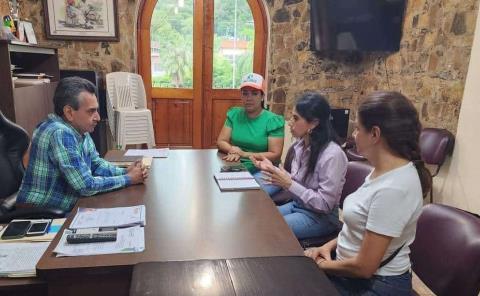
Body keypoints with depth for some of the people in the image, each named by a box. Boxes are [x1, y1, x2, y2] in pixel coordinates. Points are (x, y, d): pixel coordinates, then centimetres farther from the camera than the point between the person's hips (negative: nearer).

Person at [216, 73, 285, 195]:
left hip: (263, 172, -3)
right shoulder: (234, 114, 8)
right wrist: (232, 150, -16)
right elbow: (221, 142, 6)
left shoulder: (273, 120, -5)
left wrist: (244, 154, -17)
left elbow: (275, 155, -9)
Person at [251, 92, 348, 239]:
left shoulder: (332, 154, -25)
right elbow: (296, 183, 8)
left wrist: (288, 184, -28)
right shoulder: (300, 145, -1)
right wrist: (271, 168, -4)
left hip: (320, 217, -7)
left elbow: (325, 204, -23)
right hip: (296, 205, 7)